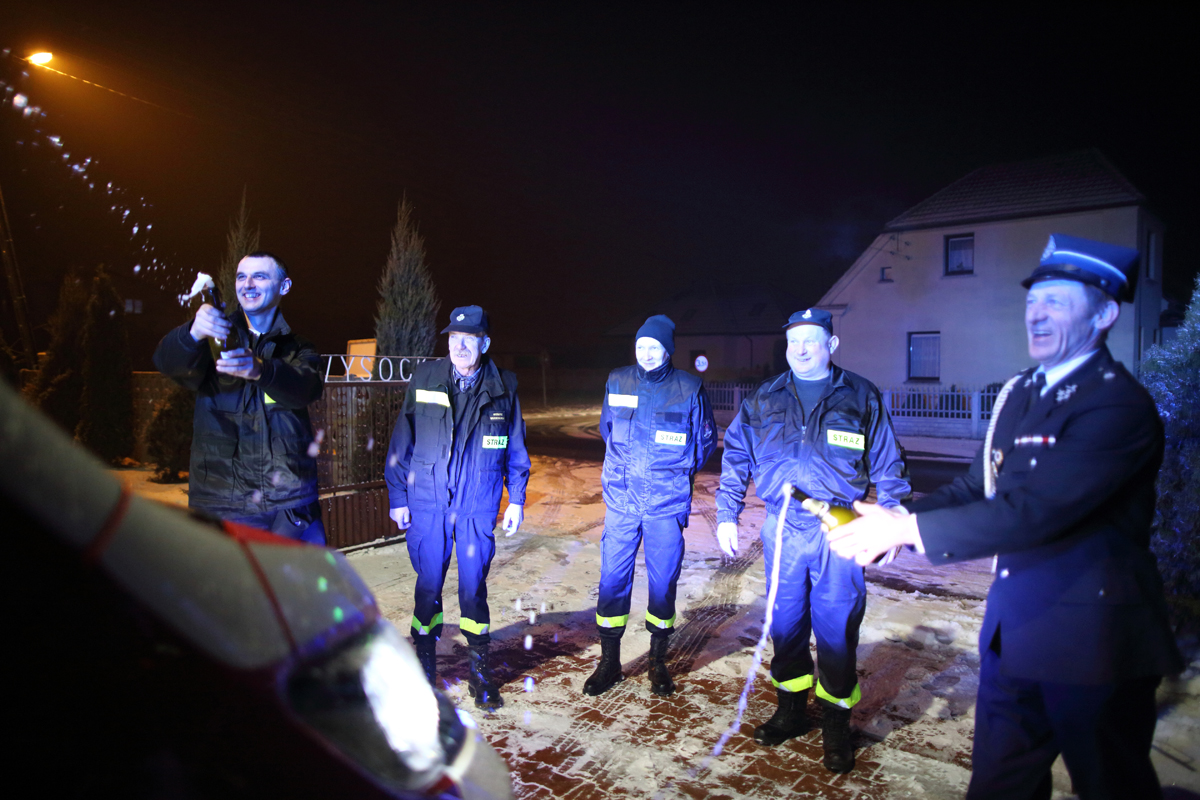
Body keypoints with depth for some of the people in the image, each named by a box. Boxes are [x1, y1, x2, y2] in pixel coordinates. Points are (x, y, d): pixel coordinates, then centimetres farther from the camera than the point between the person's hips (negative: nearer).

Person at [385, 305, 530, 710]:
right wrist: (397, 497, 2)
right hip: (428, 503, 1)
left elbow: (516, 448, 7)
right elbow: (402, 442, 3)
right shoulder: (424, 379, -1)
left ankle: (479, 669, 23)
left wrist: (517, 500, 6)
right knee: (428, 586, 9)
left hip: (478, 508, 0)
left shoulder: (502, 388, 0)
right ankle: (424, 667, 28)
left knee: (473, 587, 5)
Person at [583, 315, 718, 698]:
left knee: (663, 581, 8)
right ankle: (609, 662, 20)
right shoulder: (617, 383, 3)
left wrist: (676, 471, 8)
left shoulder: (688, 389, -4)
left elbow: (706, 441, 8)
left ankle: (659, 662, 25)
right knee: (612, 579, 4)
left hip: (667, 505, -2)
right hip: (621, 501, 2)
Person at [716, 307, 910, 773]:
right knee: (785, 623, 13)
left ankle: (835, 726, 23)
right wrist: (726, 516, 5)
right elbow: (736, 457, 10)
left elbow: (887, 465, 6)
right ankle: (790, 711, 33)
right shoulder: (764, 400, 7)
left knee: (836, 629, 3)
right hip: (781, 529, 3)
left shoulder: (862, 398, 2)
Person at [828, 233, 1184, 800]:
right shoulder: (1019, 394, 8)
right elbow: (977, 487, 8)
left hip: (1090, 643, -7)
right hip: (1013, 626, 8)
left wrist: (907, 529, -26)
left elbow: (1031, 512, -29)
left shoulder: (1119, 407, -20)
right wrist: (895, 517, -9)